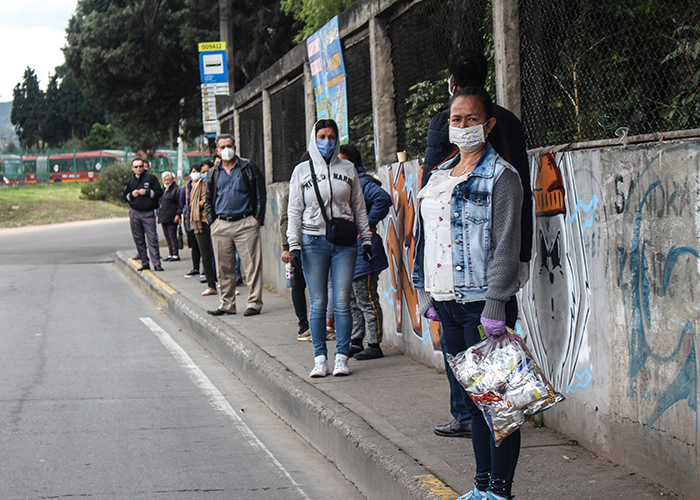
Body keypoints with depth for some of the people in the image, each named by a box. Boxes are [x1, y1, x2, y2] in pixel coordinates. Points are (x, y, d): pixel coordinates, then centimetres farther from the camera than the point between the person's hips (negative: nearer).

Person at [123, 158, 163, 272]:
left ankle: (156, 263, -10)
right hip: (134, 213, 4)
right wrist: (131, 195, -3)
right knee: (138, 239, 4)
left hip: (148, 213, -4)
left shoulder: (151, 178, 2)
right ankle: (144, 263, 11)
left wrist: (146, 192, -12)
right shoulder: (130, 181, 14)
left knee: (151, 238, -9)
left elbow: (159, 192, -1)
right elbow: (125, 197, 18)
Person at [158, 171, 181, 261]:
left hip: (171, 217, -8)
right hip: (163, 217, 8)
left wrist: (178, 214, -17)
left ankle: (175, 255, -6)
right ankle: (170, 254, 15)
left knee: (172, 236, -9)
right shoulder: (163, 189, 18)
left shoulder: (176, 189, -6)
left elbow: (180, 203, -10)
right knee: (167, 236, 9)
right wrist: (158, 215, 21)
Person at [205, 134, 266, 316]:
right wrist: (212, 221, 8)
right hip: (221, 225, 4)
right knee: (224, 268, 6)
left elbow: (260, 194, 4)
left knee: (252, 265, -6)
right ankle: (227, 304, 14)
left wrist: (257, 218, -4)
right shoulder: (214, 173, 15)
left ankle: (254, 303, -2)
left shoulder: (248, 168, 5)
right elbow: (208, 199, 21)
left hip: (245, 224, -4)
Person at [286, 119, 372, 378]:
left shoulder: (347, 169, 11)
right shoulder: (302, 170, 7)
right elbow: (294, 211, 7)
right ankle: (320, 359, 4)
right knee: (318, 304, -2)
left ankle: (341, 358, 3)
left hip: (344, 242, 1)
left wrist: (367, 238, 10)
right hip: (313, 241, -1)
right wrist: (294, 245, -1)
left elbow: (359, 207, 15)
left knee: (342, 303, -3)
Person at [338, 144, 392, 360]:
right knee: (352, 301, 15)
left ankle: (374, 345, 1)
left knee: (366, 301, -4)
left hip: (362, 252, -10)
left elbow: (383, 199, -30)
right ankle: (356, 343, 23)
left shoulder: (361, 183, -14)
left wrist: (369, 224, -21)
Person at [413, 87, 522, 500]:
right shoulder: (440, 175, 15)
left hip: (483, 303, -7)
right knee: (470, 397, 12)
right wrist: (426, 292, 16)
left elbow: (506, 245, -11)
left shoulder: (501, 176, -6)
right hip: (447, 303, 7)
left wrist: (495, 306, -17)